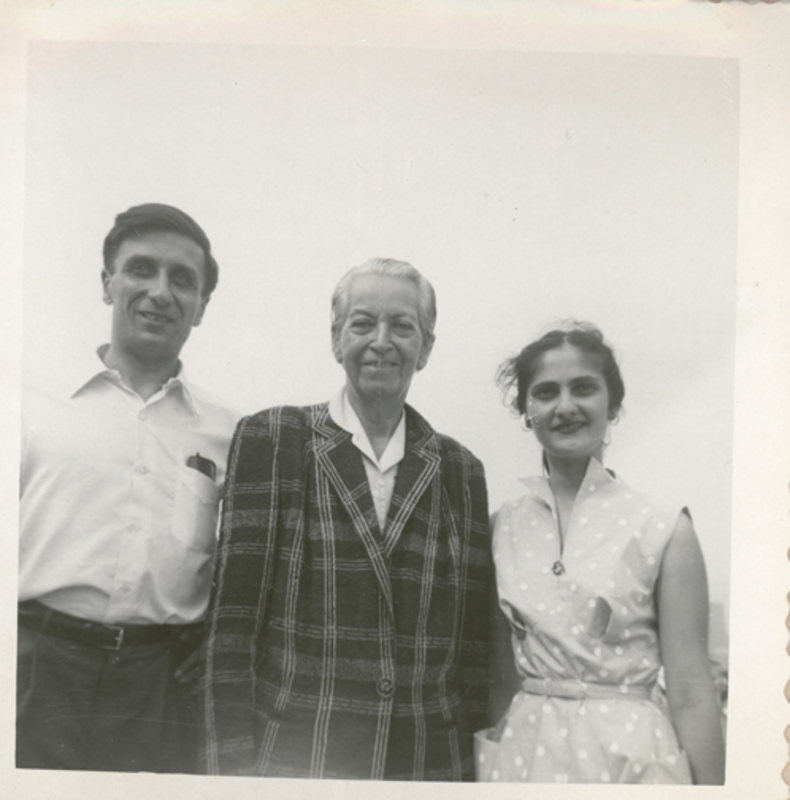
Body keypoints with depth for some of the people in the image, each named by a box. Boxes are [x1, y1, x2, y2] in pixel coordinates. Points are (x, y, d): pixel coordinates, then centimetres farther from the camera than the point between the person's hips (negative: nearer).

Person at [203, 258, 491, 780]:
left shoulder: (461, 471, 3)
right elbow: (234, 619, -6)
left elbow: (473, 638, 5)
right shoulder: (270, 440, -4)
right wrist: (236, 766, -9)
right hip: (291, 759, -2)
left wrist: (477, 766, 3)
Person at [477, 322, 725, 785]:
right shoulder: (500, 526, -1)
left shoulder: (665, 528, -10)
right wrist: (472, 768, 8)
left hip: (627, 757, -2)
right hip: (516, 753, 3)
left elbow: (691, 695, -7)